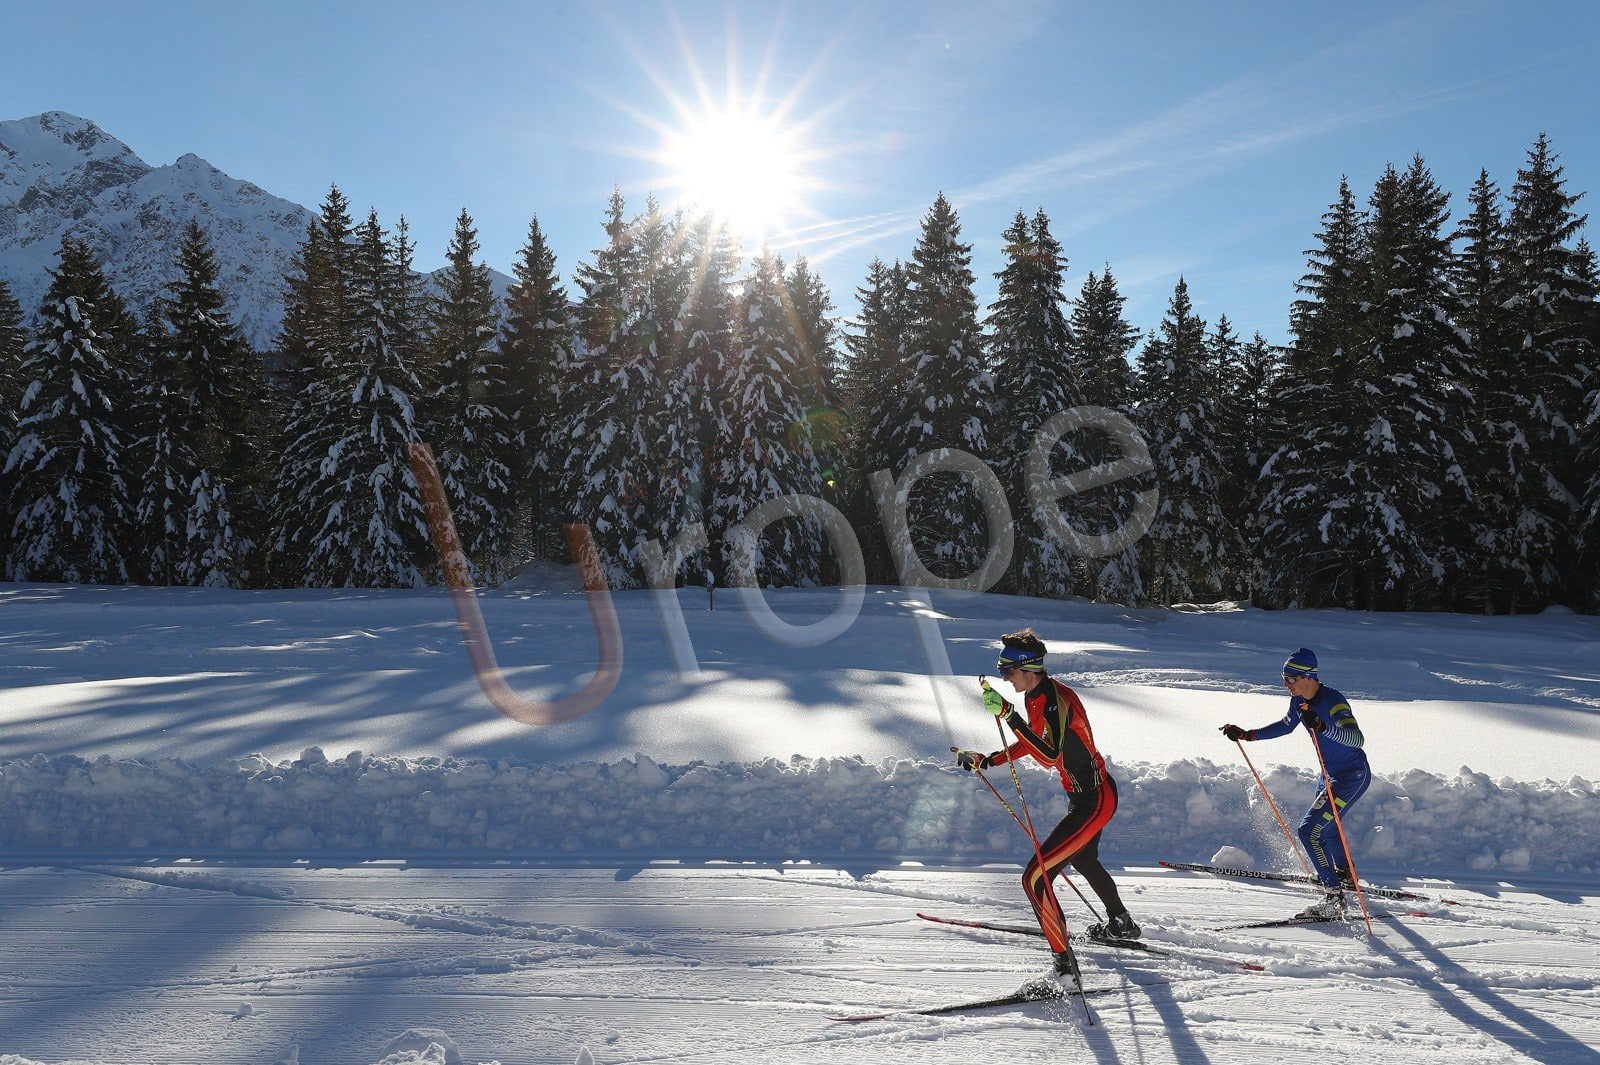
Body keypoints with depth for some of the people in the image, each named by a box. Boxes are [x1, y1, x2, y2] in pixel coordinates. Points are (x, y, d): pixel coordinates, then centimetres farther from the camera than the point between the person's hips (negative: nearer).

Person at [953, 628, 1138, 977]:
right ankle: (1122, 925, 59)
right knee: (1082, 859, 36)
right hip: (1087, 794, 11)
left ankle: (1064, 966, -7)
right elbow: (1032, 742, 18)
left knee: (1034, 878, -15)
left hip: (1095, 800, -11)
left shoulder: (1055, 697, -26)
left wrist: (1007, 714, -44)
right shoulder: (1035, 695, 3)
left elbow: (1049, 755, -40)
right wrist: (988, 761, 12)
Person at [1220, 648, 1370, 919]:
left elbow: (1357, 739, -41)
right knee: (1325, 826, 30)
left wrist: (1322, 726, -57)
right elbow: (1286, 725, 18)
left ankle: (1334, 898, -13)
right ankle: (1344, 874, 56)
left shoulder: (1333, 701, -28)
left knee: (1309, 831, -18)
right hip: (1332, 774, 10)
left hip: (1353, 776, -10)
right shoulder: (1298, 700, -2)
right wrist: (1248, 734, 12)